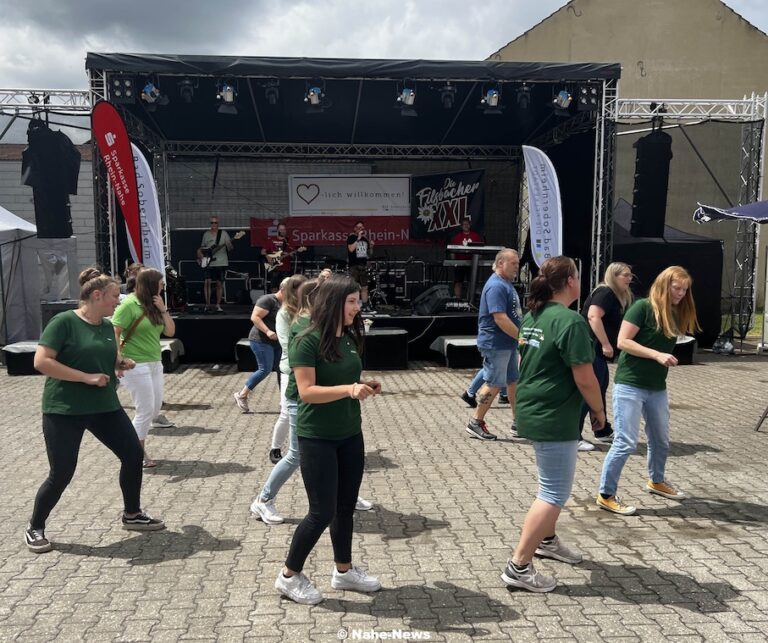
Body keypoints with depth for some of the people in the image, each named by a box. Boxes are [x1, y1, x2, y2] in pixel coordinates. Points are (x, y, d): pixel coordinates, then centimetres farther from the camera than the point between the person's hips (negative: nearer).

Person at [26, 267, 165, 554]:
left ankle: (132, 514, 24)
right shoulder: (64, 321, -14)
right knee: (62, 473, -2)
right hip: (64, 410, -7)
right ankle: (35, 528, 23)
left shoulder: (107, 326, 7)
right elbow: (41, 361, -20)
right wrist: (86, 377, -23)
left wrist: (122, 363, -2)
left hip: (105, 406, 7)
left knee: (133, 454, 4)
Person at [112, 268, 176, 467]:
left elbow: (170, 331, 9)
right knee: (146, 411, -3)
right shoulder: (130, 304, -12)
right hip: (136, 366, -8)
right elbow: (113, 332, -16)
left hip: (155, 364, 8)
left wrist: (163, 309, -3)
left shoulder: (154, 305, 10)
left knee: (155, 409, 13)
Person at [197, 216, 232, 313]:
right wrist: (200, 253, 5)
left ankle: (218, 305, 11)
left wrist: (229, 245, -23)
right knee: (207, 282, -9)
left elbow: (230, 249, -2)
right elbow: (202, 247, 24)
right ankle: (207, 304, -2)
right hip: (208, 263, 2)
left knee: (219, 283, 1)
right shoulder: (206, 234, 12)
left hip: (221, 262, -2)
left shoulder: (224, 233, 3)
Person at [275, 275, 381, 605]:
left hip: (350, 435, 7)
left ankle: (344, 570, 33)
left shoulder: (350, 338, 5)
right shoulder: (307, 342, -17)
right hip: (317, 438, -7)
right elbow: (307, 391, -22)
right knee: (322, 512, -1)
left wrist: (364, 387, -2)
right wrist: (348, 389, -32)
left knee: (345, 507, 15)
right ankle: (289, 576, 20)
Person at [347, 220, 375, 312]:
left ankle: (365, 306, 9)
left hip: (363, 266, 6)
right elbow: (351, 249, -18)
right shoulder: (351, 238, -1)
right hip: (354, 266, -6)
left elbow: (369, 254, 21)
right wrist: (358, 238, -16)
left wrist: (371, 247, 1)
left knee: (364, 287, 5)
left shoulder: (365, 239, 15)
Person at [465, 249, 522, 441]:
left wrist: (519, 338, 17)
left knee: (515, 381, 13)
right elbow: (500, 319, -26)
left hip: (509, 344, 10)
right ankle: (475, 423, 9)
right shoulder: (496, 286, -19)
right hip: (496, 344, -10)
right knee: (494, 384, -2)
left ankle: (518, 423, 23)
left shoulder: (506, 283, 14)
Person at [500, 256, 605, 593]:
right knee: (554, 492, -1)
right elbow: (585, 378, -19)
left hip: (532, 411, 10)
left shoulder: (533, 316, 8)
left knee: (553, 481, 26)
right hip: (554, 419, -10)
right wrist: (599, 410, -3)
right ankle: (519, 567, 2)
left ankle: (547, 539, 42)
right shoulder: (571, 321, -20)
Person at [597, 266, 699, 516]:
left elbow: (667, 347, 16)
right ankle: (606, 495, 4)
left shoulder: (676, 314, 8)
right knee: (626, 443, -8)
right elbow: (623, 342, -17)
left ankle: (656, 481, 44)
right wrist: (657, 355, -22)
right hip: (629, 385, -7)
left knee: (661, 440, 20)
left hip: (657, 387, 8)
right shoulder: (643, 307, -12)